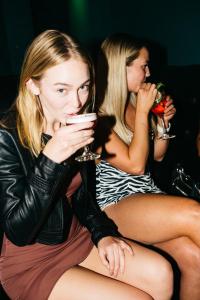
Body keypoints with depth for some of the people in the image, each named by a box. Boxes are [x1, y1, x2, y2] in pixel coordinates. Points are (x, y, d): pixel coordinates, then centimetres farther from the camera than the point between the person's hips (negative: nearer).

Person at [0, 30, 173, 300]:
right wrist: (51, 159, -35)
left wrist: (103, 233, -4)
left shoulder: (77, 126, -4)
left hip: (75, 237, 6)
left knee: (160, 273, -8)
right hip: (29, 260, -5)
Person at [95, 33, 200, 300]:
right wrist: (143, 112, -14)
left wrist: (163, 121, 1)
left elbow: (157, 155, 18)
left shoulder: (136, 103, 8)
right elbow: (135, 165, -17)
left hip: (149, 195, 7)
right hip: (115, 204, -6)